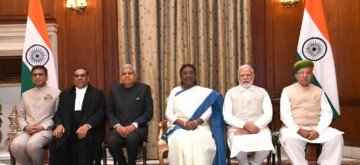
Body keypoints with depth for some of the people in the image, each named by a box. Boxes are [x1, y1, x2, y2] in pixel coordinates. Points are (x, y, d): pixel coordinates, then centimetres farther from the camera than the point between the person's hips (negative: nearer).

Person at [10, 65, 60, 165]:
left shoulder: (56, 93, 5)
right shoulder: (26, 94, 19)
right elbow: (21, 116, 19)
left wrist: (43, 126, -12)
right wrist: (25, 127, -4)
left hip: (46, 130, -4)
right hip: (27, 130, 4)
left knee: (32, 144, -34)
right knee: (15, 145, -28)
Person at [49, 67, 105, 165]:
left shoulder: (97, 93, 12)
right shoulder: (65, 94, 22)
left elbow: (100, 113, 0)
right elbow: (58, 113, 16)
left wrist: (87, 125, -18)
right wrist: (59, 125, -8)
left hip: (89, 129, -2)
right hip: (68, 129, 2)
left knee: (84, 139, -36)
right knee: (57, 141, -29)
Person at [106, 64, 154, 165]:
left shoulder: (144, 89, 4)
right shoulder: (114, 90, 12)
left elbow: (149, 112, -1)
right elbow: (109, 112, 10)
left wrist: (133, 125, -14)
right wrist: (117, 125, -9)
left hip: (137, 128, -2)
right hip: (118, 128, 2)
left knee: (131, 138, -36)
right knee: (112, 142, -30)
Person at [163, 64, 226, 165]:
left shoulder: (204, 92, 11)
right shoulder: (175, 92, 13)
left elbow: (208, 111, 1)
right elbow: (169, 113, 5)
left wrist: (195, 122, -16)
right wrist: (183, 124, -12)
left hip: (199, 126, 0)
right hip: (178, 127, 1)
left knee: (201, 141, -35)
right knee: (180, 141, -34)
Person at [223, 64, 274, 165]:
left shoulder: (262, 92, 15)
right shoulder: (231, 93, 13)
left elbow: (268, 115, 3)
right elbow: (227, 116, 1)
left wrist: (254, 127, -12)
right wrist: (245, 125, -15)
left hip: (259, 128, 1)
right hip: (237, 129, -1)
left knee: (266, 143, -32)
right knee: (239, 144, -35)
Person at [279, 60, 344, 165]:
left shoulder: (319, 92, 14)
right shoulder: (287, 91, 7)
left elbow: (327, 113, 5)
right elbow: (285, 114, -2)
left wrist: (318, 131, -13)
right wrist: (298, 130, -17)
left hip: (316, 128, 2)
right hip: (294, 128, -2)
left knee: (336, 136, -25)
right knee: (290, 139, -37)